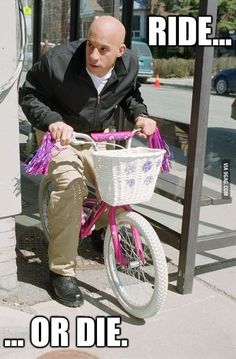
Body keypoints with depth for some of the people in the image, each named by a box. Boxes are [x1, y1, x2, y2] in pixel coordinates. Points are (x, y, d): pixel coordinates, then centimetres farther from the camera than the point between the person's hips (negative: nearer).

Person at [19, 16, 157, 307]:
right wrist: (52, 120, -34)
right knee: (70, 186, -29)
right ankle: (61, 271, -16)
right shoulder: (57, 61, -28)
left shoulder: (129, 64, -14)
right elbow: (28, 95, -16)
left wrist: (139, 115, -13)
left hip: (99, 136, 5)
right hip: (61, 134, -4)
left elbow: (130, 95, 7)